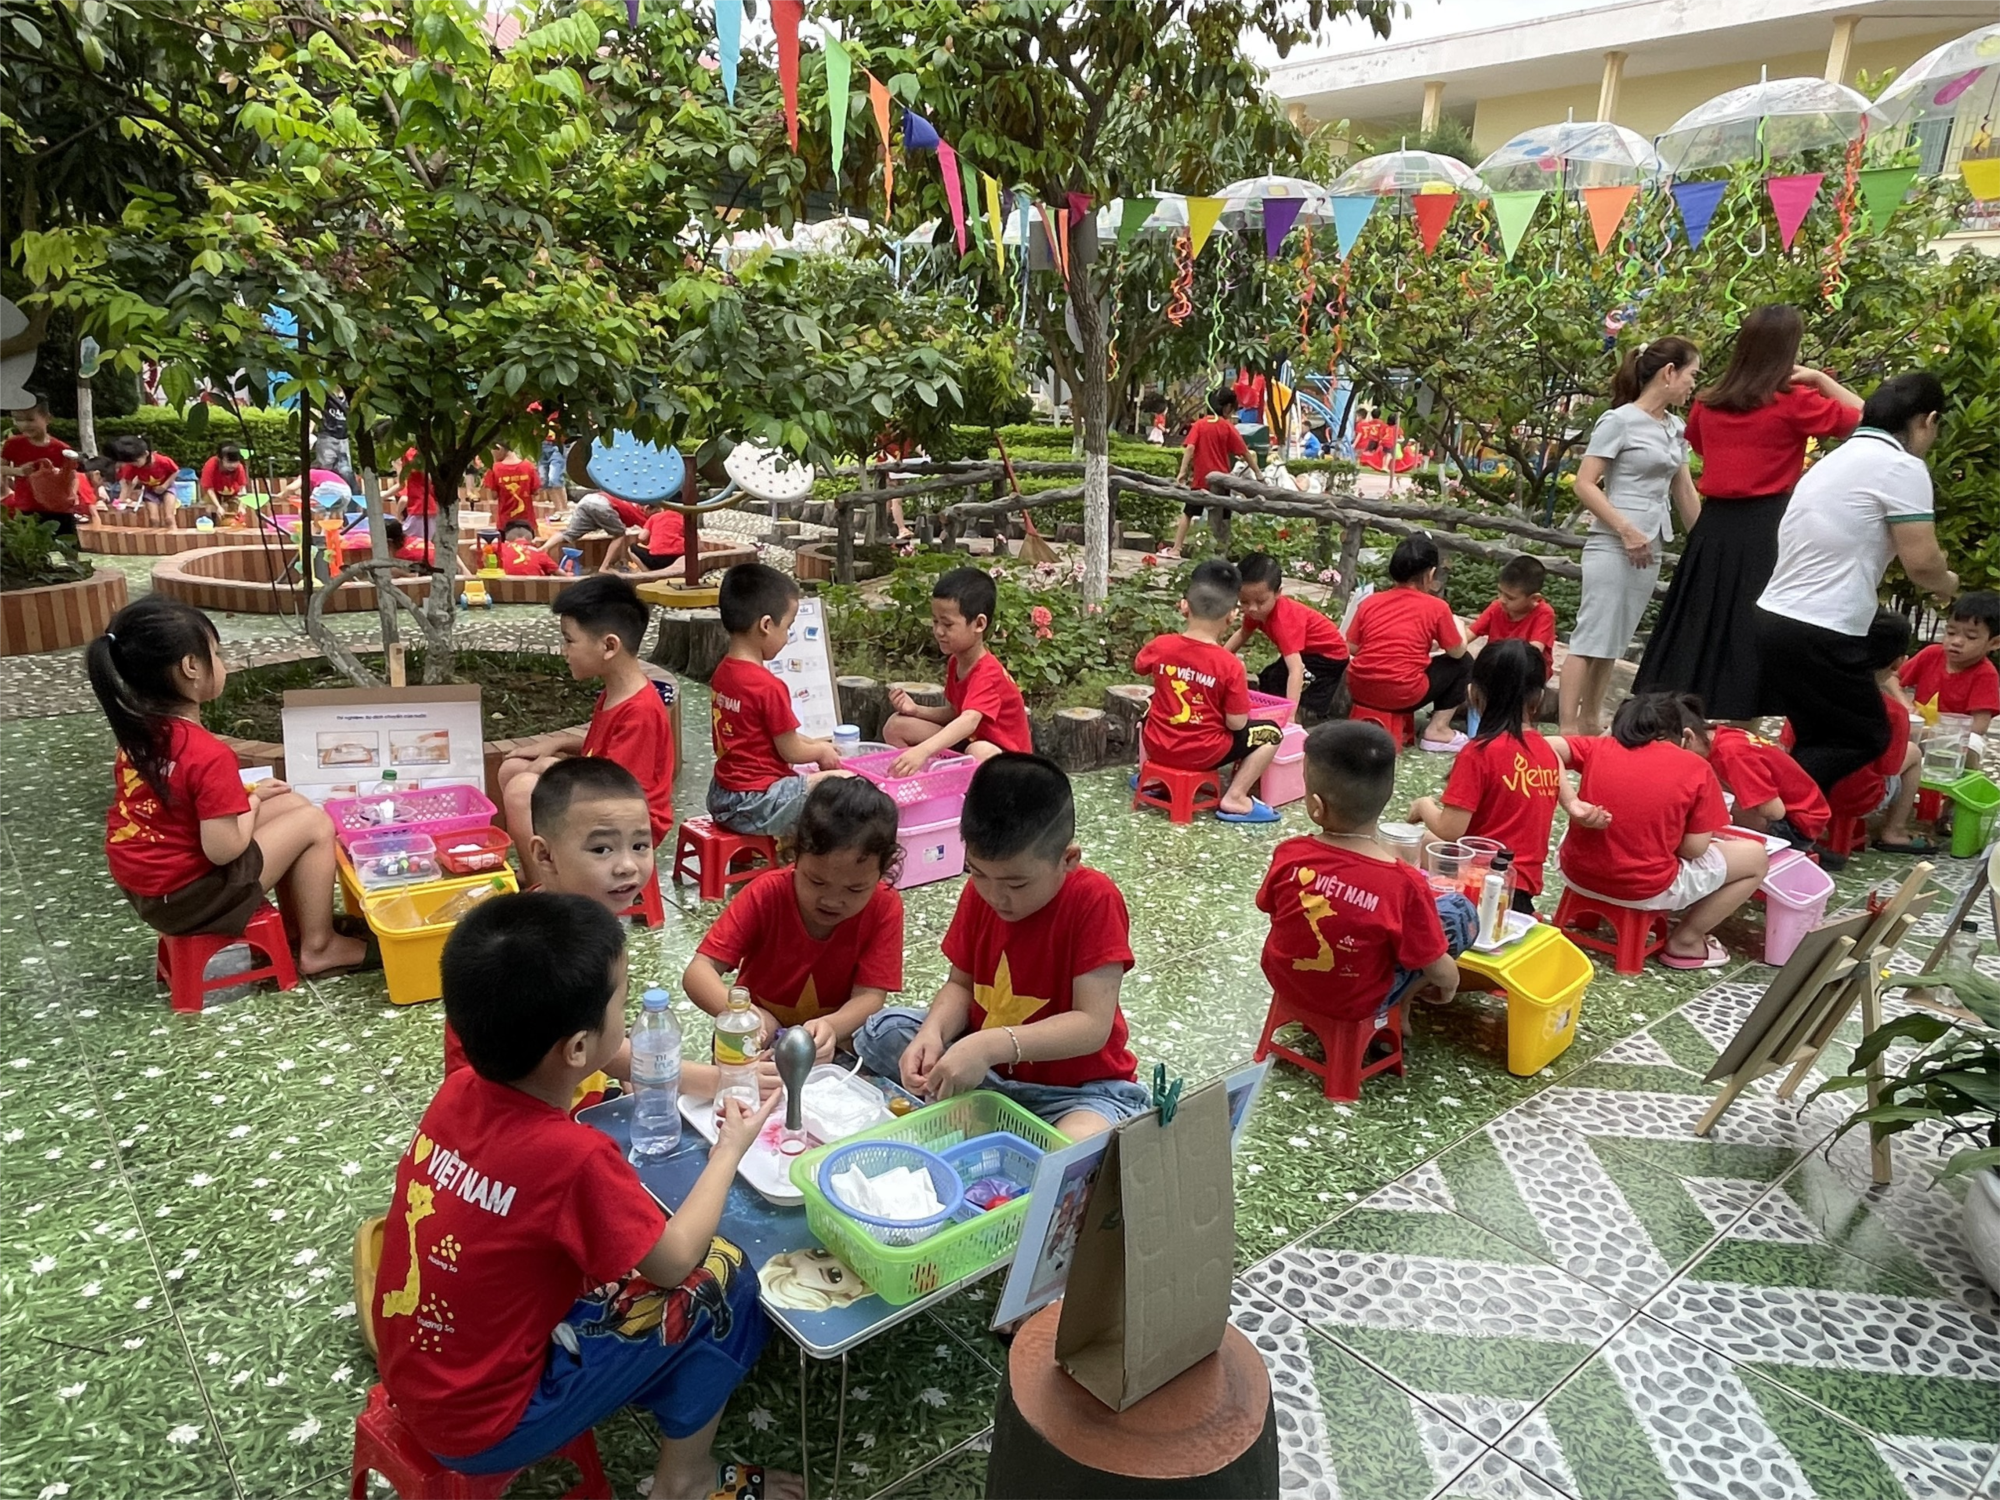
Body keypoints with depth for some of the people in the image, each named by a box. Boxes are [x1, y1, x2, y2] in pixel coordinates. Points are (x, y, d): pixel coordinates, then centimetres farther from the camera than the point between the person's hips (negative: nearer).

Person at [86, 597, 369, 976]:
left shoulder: (137, 733, 1)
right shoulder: (208, 754, -26)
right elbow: (224, 850, -24)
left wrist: (244, 793, 7)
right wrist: (253, 799, -7)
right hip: (186, 896, -9)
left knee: (290, 804, 17)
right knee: (314, 823, 0)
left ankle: (296, 926, 23)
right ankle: (318, 948, 9)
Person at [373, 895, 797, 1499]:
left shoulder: (460, 1090, -11)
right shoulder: (574, 1156, -30)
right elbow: (674, 1262, -15)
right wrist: (730, 1148, -3)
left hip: (417, 1381, 7)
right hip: (484, 1427, -7)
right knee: (720, 1276, -2)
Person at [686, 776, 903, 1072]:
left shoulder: (884, 909, -16)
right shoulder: (766, 893, -17)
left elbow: (870, 996, -19)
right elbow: (698, 971, -21)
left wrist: (830, 1027, -41)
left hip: (837, 1038, 2)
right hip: (762, 1037, -1)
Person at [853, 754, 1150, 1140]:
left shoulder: (1095, 900, -22)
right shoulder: (979, 891, -5)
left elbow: (1093, 1025, -26)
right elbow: (961, 984, 2)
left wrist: (989, 1046, -36)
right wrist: (932, 1034, -20)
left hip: (1080, 1086, -5)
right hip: (984, 1067, 6)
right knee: (881, 1031, -7)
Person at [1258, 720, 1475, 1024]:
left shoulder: (1289, 855, -22)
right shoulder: (1403, 884, -29)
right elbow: (1436, 968, -16)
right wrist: (1449, 985, 8)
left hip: (1284, 976, 4)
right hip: (1355, 1002, -4)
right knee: (1460, 911, 7)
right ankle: (1396, 1010, 21)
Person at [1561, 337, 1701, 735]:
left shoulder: (1674, 428, 14)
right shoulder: (1620, 421, -8)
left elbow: (1684, 491, 21)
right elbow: (1585, 484, -13)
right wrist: (1626, 529, -20)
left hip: (1650, 550, 8)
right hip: (1612, 546, -8)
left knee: (1614, 643, 11)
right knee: (1592, 638, -9)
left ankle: (1590, 725, 19)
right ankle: (1567, 729, -8)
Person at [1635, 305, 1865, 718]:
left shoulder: (1710, 403, 6)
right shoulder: (1794, 403, -7)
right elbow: (1863, 417, 1)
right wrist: (1820, 379, 8)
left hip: (1713, 528, 5)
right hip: (1765, 531, -5)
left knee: (1697, 627, 12)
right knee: (1752, 634, -1)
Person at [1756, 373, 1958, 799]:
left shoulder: (1837, 459, 19)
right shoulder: (1902, 466, -8)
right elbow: (1921, 563, -9)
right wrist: (1946, 583, 11)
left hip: (1772, 620, 8)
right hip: (1820, 635, -8)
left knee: (1819, 740, 18)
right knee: (1866, 738, 6)